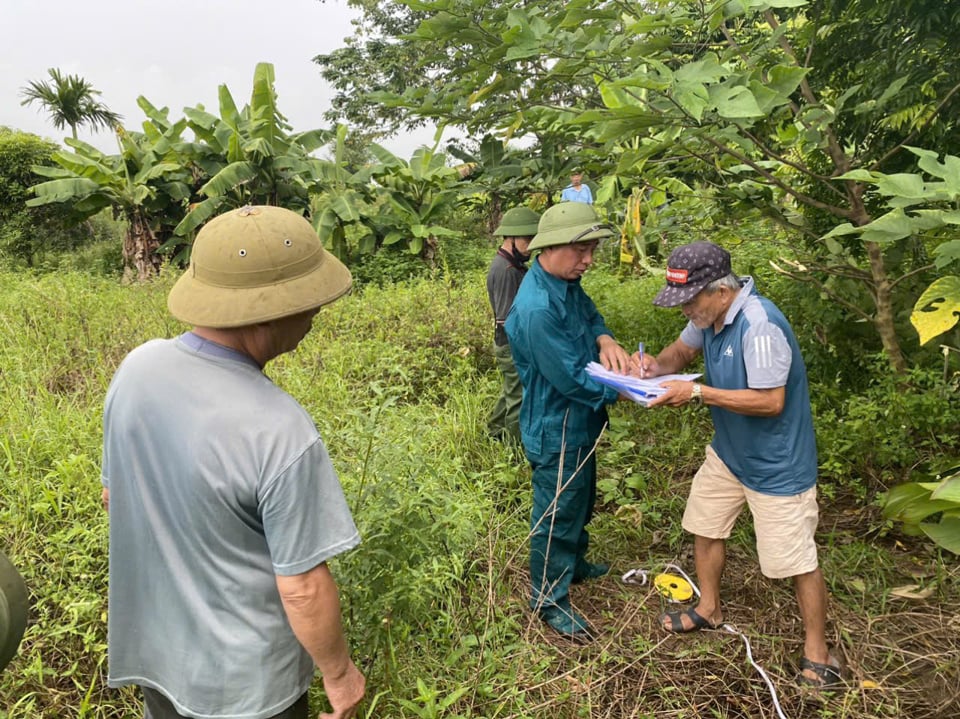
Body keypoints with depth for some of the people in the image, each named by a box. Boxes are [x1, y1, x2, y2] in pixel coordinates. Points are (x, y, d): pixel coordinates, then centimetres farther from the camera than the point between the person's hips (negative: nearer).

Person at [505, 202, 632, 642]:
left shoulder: (567, 284, -2)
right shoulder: (537, 309, -32)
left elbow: (590, 315, 11)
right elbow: (573, 378, -28)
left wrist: (605, 340, -13)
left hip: (579, 423, 10)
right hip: (557, 432, -10)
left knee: (580, 503, 28)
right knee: (558, 515, 8)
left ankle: (575, 566, 51)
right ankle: (549, 600, 28)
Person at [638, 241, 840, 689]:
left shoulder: (759, 325, -31)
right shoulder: (709, 313, -5)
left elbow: (770, 401, -31)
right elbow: (683, 350, 11)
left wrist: (697, 393, -30)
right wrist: (657, 366, -11)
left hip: (776, 464, -9)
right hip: (728, 451, 9)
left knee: (796, 559, 4)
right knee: (704, 526, 20)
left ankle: (817, 653, 26)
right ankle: (709, 610, 42)